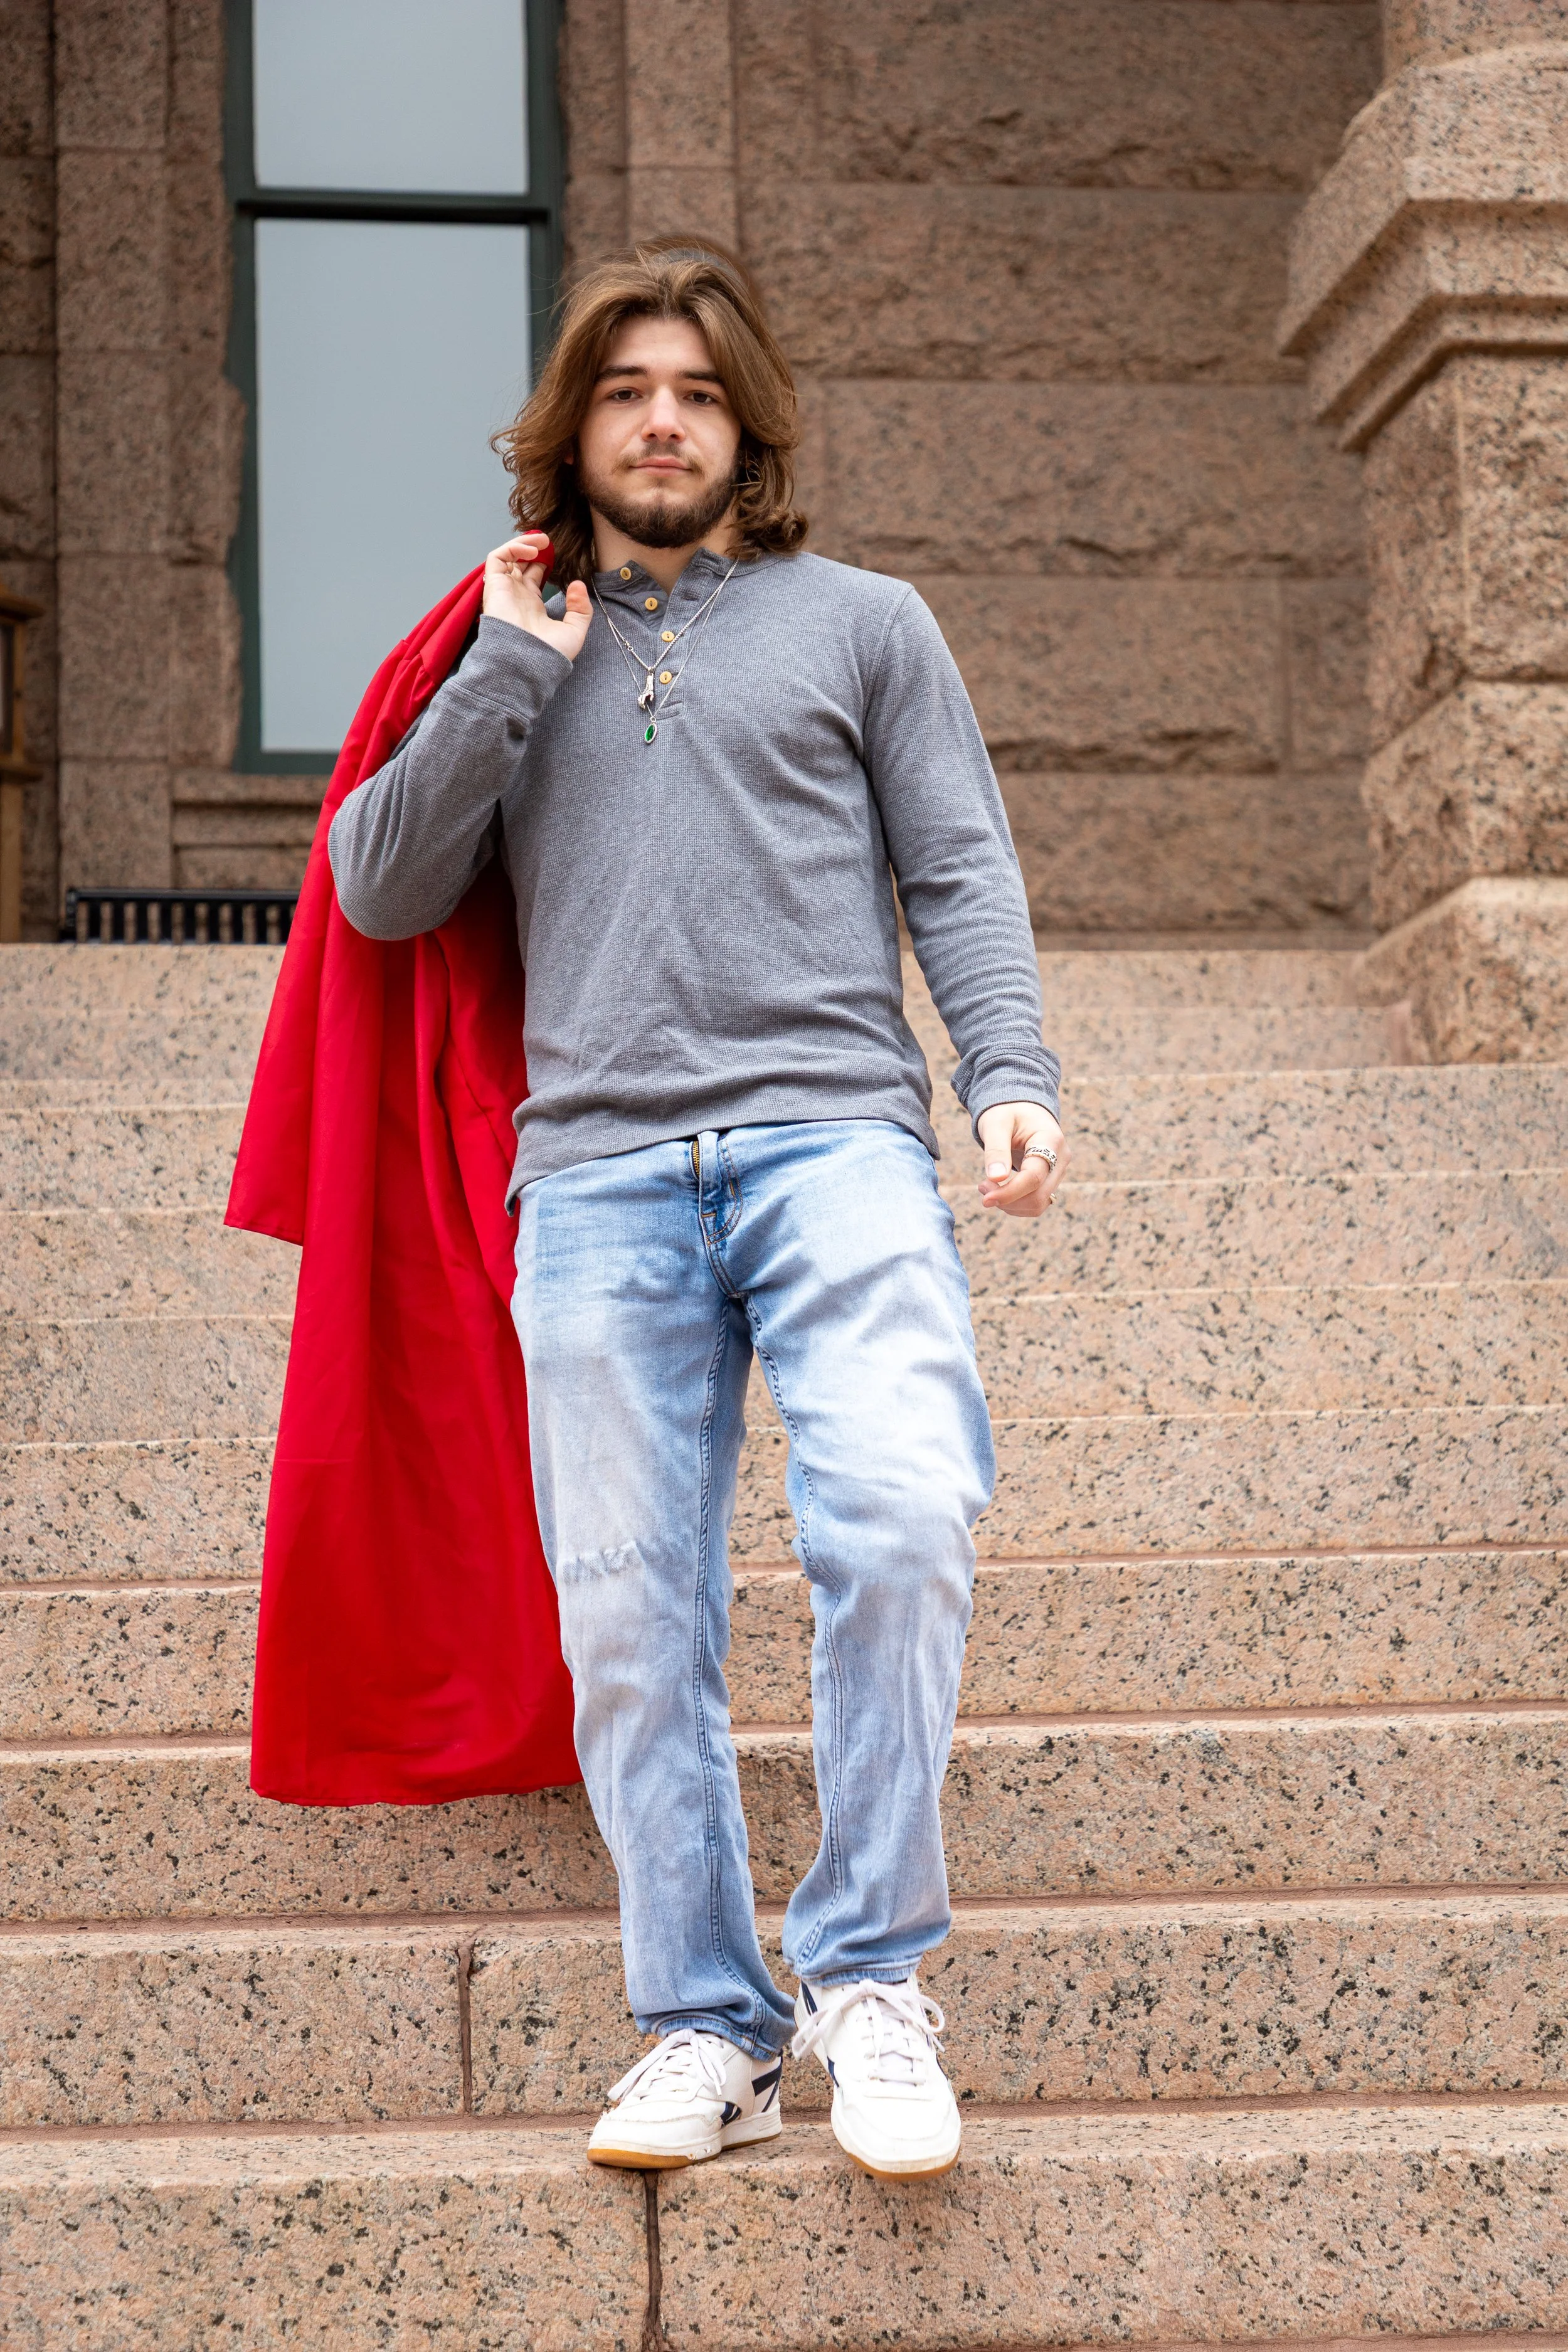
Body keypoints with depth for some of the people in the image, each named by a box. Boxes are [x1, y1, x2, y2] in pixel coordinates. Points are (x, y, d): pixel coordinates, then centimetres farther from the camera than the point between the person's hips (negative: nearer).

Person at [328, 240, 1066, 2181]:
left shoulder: (862, 624, 19)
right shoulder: (508, 657, 22)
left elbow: (960, 873, 11)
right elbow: (378, 892, 12)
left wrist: (1009, 1077, -5)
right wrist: (512, 672, 7)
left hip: (832, 1132, -2)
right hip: (595, 1169, 2)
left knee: (896, 1521, -22)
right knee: (628, 1608, -3)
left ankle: (871, 1972, -8)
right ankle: (705, 2032, 5)